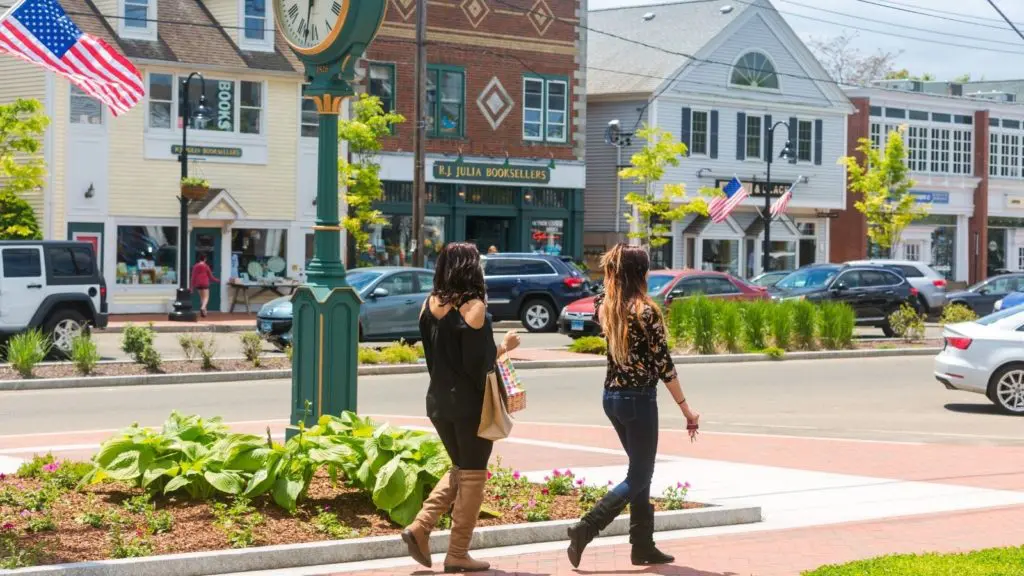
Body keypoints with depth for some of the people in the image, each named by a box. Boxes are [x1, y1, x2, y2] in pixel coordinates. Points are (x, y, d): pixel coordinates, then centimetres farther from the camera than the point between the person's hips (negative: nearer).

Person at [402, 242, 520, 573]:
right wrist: (504, 347, -2)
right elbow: (479, 363, -18)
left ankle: (420, 529, 8)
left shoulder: (429, 306, 4)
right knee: (472, 476, 6)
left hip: (439, 401, 7)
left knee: (460, 470, 22)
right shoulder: (473, 307, -16)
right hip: (470, 403, -7)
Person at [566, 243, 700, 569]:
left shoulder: (605, 307, 1)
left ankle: (643, 546, 19)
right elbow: (663, 365, -15)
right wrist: (686, 410, -9)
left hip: (611, 396, 8)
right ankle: (583, 531, -9)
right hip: (639, 399, -8)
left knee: (640, 471, 18)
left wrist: (615, 264, 17)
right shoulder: (646, 312, -17)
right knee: (638, 478, 2)